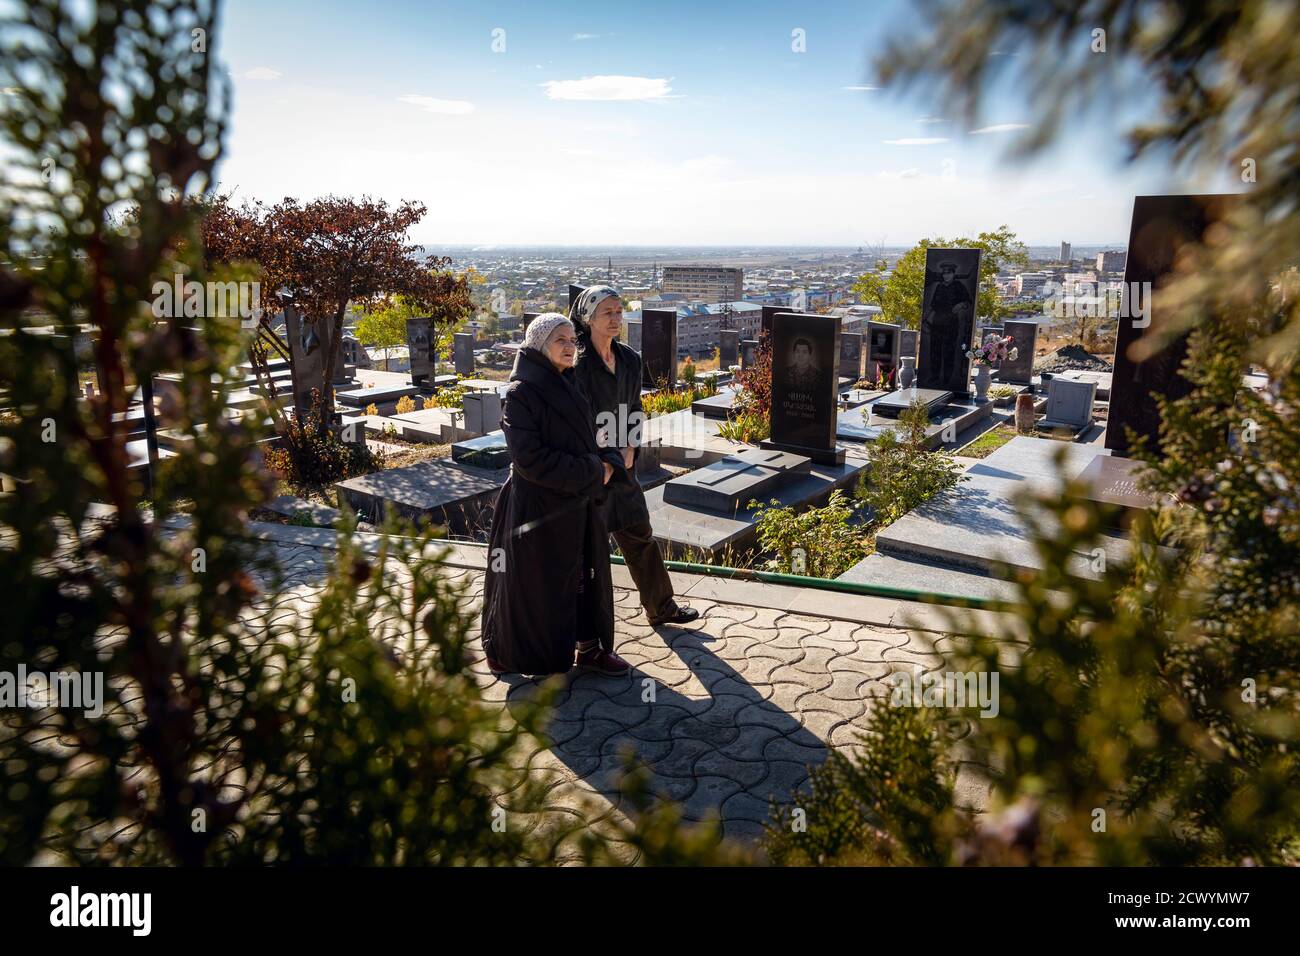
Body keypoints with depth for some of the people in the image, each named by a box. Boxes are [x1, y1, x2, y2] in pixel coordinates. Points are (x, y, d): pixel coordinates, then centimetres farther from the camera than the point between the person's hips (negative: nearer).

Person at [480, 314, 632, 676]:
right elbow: (529, 458, -22)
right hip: (540, 505, -7)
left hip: (580, 503, 7)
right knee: (536, 581, 6)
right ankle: (508, 653, 27)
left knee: (588, 573, 14)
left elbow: (592, 440, 14)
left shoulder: (570, 387, 9)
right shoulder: (521, 393, -15)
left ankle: (590, 648, 30)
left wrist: (609, 463, -9)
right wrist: (591, 472, -17)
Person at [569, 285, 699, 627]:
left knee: (640, 534, 15)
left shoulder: (630, 359, 7)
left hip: (621, 462, 7)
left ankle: (661, 607, 29)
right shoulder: (578, 362, -14)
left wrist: (630, 447, 0)